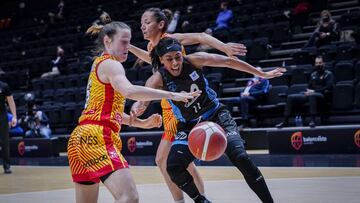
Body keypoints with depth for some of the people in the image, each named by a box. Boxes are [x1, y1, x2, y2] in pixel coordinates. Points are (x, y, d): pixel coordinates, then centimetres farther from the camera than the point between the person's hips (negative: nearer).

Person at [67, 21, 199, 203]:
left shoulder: (100, 64, 24)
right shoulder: (110, 64, -4)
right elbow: (129, 91, -26)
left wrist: (141, 123, 19)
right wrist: (171, 95, -26)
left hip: (82, 137, 10)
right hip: (96, 135, -10)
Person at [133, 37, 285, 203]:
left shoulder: (194, 60, -16)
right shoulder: (158, 79, -16)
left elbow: (228, 61, -7)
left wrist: (262, 74, 0)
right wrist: (136, 110, -54)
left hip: (216, 116, -1)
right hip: (189, 125, 1)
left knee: (240, 157, -19)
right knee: (173, 166, -16)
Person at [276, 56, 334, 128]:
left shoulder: (328, 74, 2)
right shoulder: (313, 75, 22)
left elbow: (328, 87, -11)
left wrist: (314, 91, -19)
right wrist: (308, 91, -1)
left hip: (322, 96, -7)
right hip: (310, 94, 7)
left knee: (312, 95, -42)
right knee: (290, 97, -7)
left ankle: (312, 121, -46)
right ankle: (285, 121, -10)